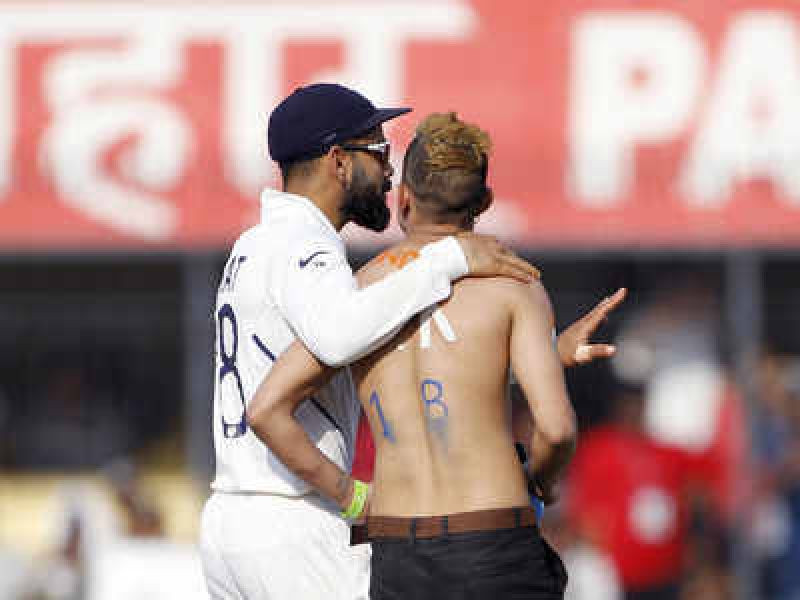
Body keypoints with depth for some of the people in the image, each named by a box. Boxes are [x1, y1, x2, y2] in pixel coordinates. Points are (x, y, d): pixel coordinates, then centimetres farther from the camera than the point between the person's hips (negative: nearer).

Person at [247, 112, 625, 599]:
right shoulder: (515, 288, -3)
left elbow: (265, 411, -3)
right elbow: (556, 426, -14)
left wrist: (348, 496, 7)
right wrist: (546, 481, 9)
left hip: (396, 559, 3)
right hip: (496, 554, -3)